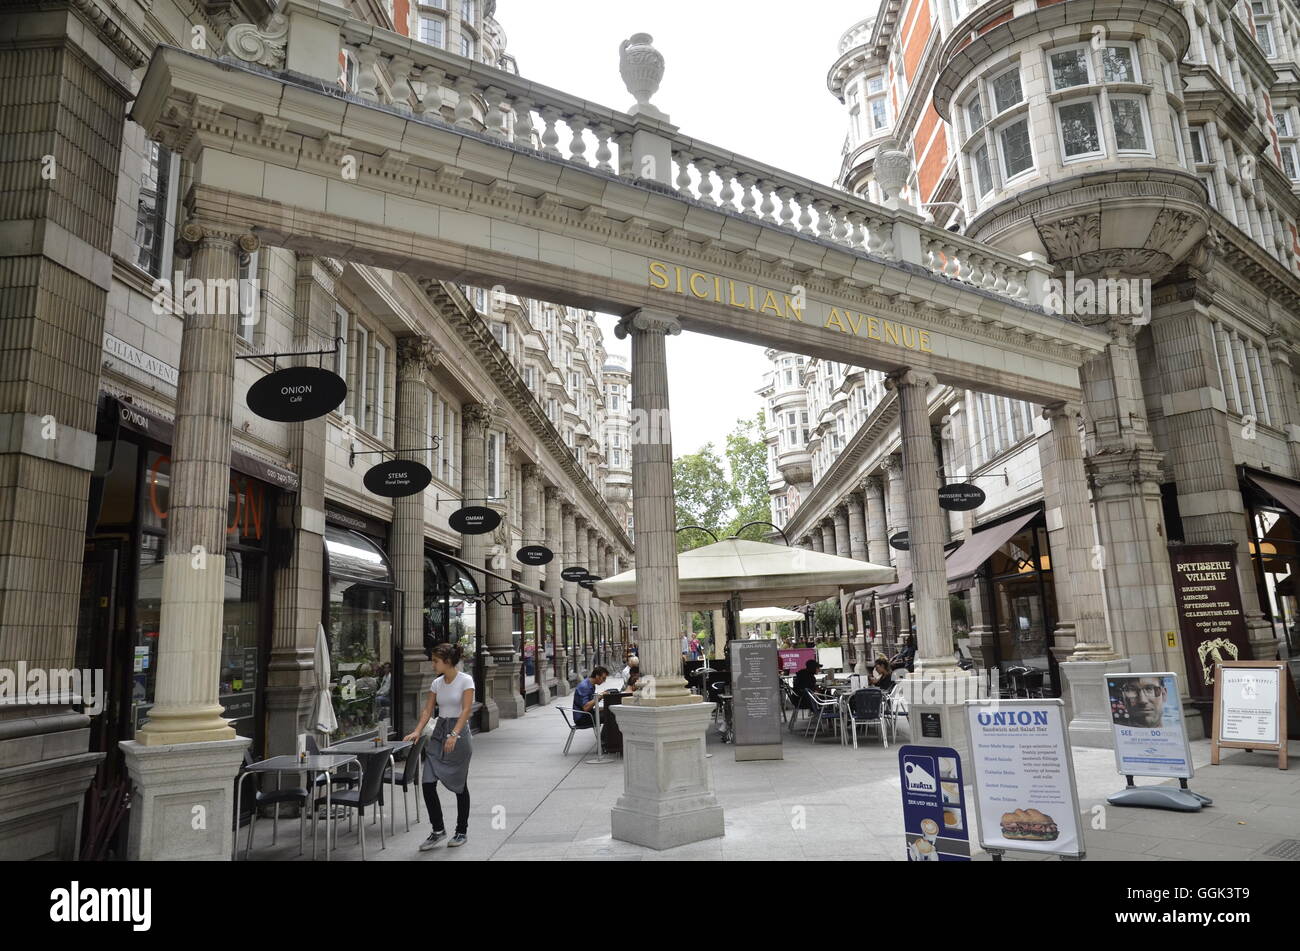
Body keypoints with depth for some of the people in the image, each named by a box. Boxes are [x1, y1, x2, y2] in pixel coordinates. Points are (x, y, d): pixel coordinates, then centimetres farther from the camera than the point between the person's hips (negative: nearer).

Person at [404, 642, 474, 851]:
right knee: (428, 783, -4)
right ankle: (438, 830, 12)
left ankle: (461, 832, 21)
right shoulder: (436, 683, 7)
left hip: (458, 731, -6)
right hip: (438, 732, 6)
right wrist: (417, 731, -8)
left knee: (459, 785, 5)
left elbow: (466, 710, -19)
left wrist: (454, 734, -29)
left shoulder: (465, 681, -11)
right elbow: (427, 710, 7)